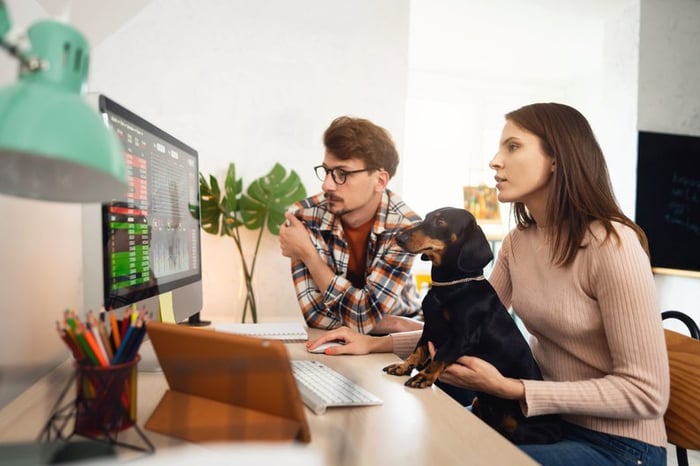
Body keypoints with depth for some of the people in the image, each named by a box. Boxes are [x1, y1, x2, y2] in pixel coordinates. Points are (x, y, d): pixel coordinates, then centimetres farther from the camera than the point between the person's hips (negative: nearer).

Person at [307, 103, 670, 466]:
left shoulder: (611, 244, -23)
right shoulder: (517, 242, -1)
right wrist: (376, 343, -6)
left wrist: (509, 389, -26)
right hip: (552, 421, 6)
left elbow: (646, 392, -21)